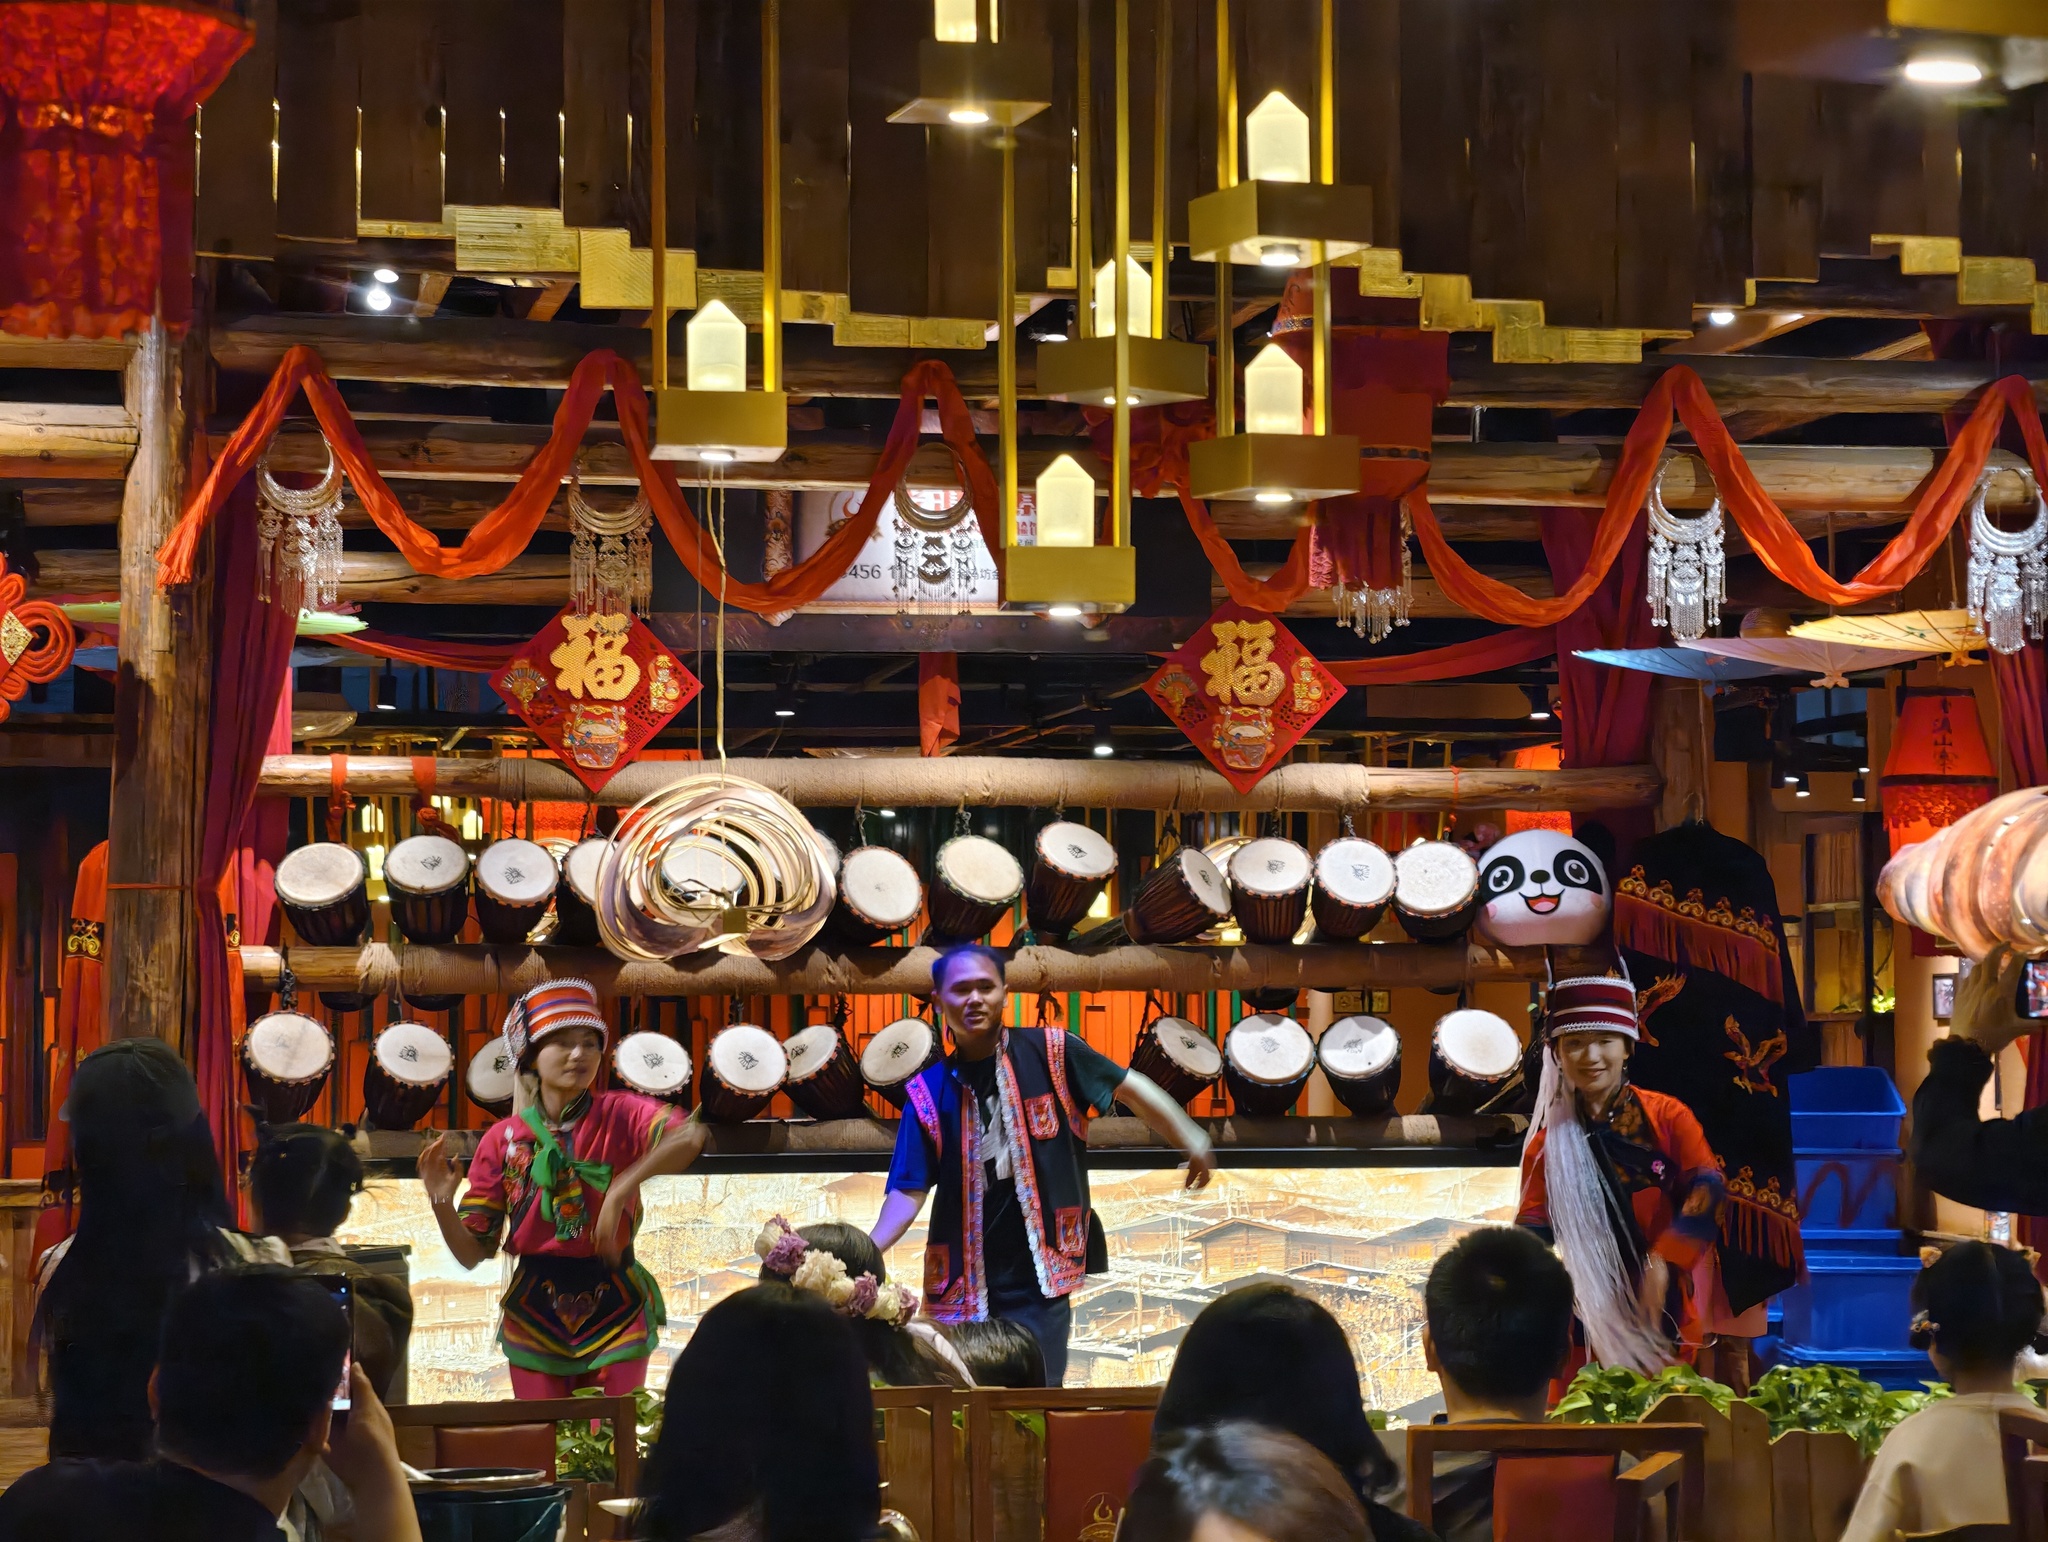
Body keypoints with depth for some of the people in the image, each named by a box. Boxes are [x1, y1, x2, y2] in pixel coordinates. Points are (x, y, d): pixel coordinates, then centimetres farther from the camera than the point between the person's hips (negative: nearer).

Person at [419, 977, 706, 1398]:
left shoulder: (620, 1115, -4)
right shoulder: (502, 1139, 0)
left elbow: (689, 1138, -27)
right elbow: (471, 1253, -1)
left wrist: (621, 1190, -38)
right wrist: (442, 1201, -20)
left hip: (616, 1313, -1)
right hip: (535, 1316, 1)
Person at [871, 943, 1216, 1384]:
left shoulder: (1049, 1053, -3)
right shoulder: (929, 1092, 0)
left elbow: (1130, 1087, 5)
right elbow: (909, 1191, -4)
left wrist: (1191, 1139, -2)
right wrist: (865, 1254, -19)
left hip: (1039, 1281, -2)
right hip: (962, 1287, 2)